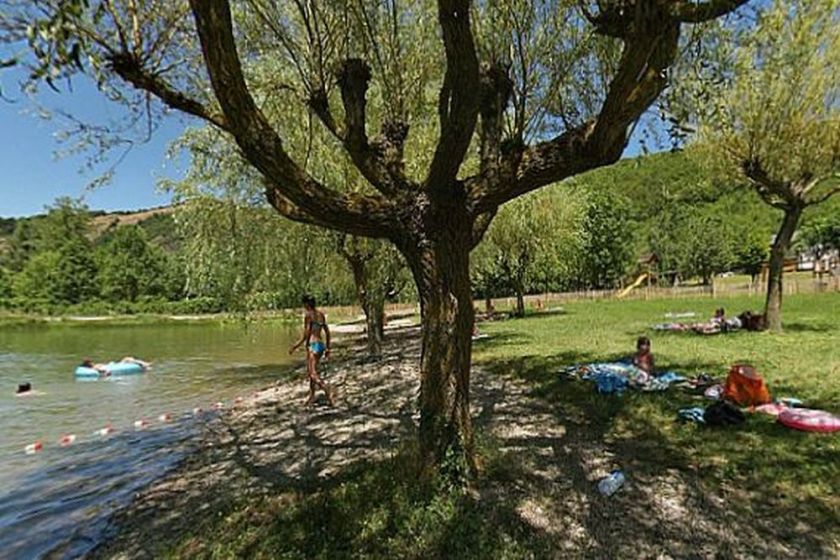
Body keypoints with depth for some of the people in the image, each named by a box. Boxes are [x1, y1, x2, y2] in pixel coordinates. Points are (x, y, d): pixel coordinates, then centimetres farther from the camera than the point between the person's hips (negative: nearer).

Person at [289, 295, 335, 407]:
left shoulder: (308, 315, -9)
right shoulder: (321, 315, 13)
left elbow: (306, 334, -14)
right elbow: (327, 332, 14)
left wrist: (294, 347, -7)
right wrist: (327, 348, 21)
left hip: (313, 345, -8)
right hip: (321, 344, 8)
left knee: (313, 373, -9)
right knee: (310, 371, 19)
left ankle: (327, 390, -27)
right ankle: (312, 396, 25)